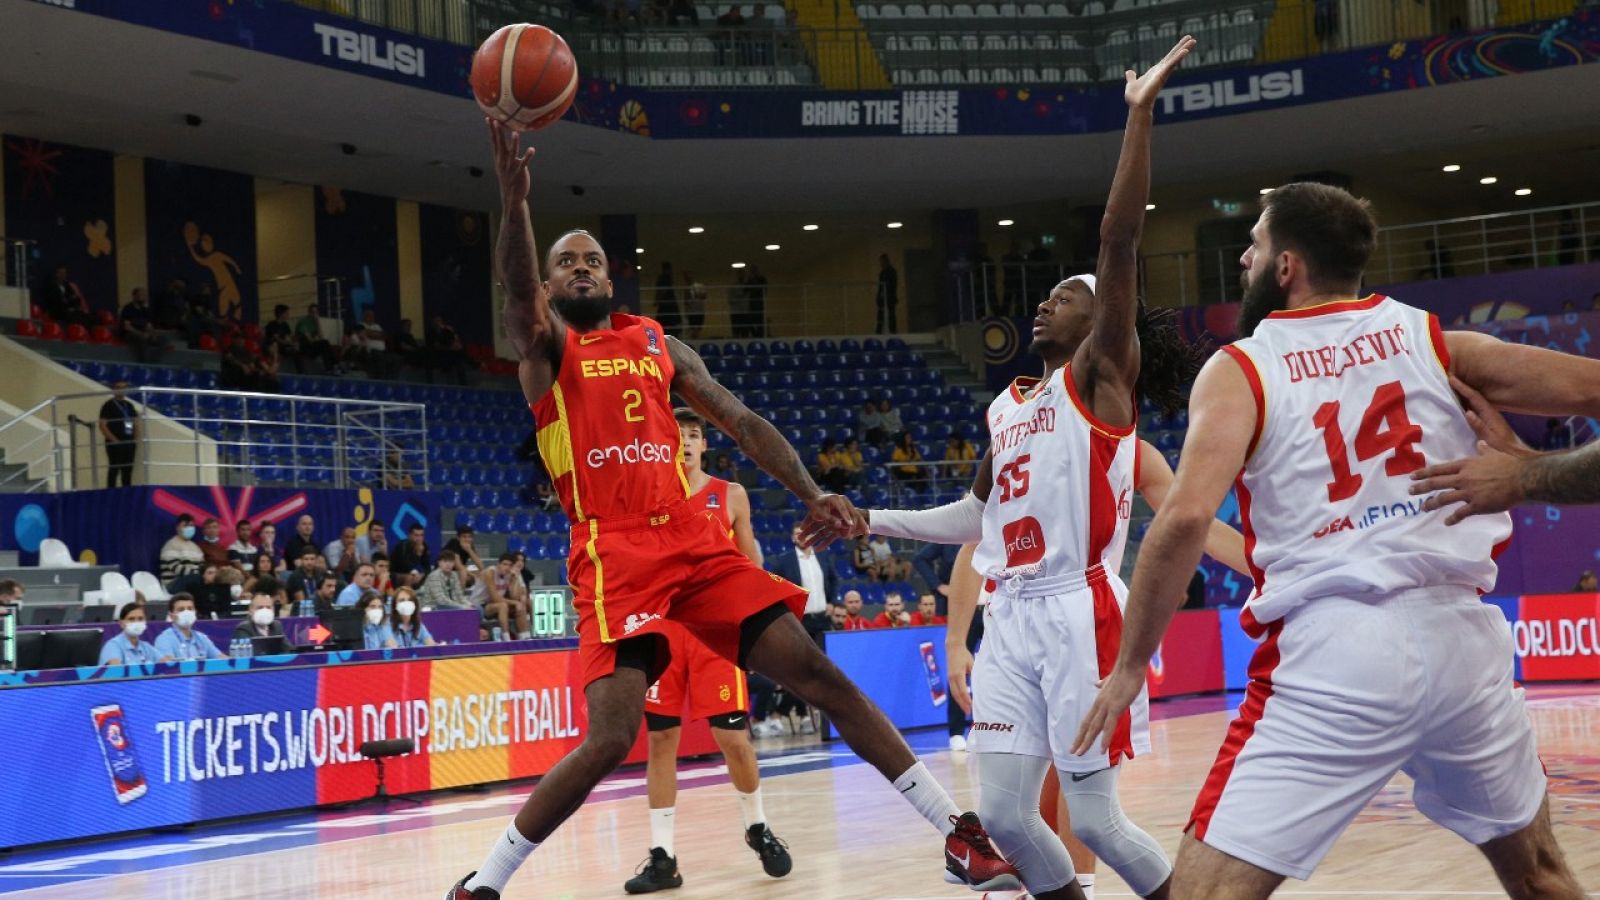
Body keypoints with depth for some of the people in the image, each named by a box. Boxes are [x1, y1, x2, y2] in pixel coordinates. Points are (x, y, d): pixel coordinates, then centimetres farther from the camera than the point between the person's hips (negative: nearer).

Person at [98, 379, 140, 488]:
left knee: (128, 471, 8)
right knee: (114, 470, -8)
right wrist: (114, 440, -16)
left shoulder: (129, 405, 17)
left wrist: (136, 439, 6)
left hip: (129, 443, 6)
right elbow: (102, 425, -9)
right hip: (115, 444, -6)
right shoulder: (108, 405, -3)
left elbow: (135, 424, 21)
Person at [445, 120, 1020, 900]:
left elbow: (741, 422, 14)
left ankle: (960, 835, 4)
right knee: (610, 738, -18)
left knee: (818, 675, -1)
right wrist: (515, 202, -34)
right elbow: (518, 287, -15)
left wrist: (811, 496, -2)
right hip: (615, 556, -4)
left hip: (697, 542, 4)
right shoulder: (545, 346, 7)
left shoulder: (659, 345, 20)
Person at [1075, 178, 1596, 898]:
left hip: (1332, 652, -4)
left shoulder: (1240, 371, 2)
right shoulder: (1432, 340, 11)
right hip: (1461, 636, 4)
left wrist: (1129, 664, -4)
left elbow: (1184, 518, -11)